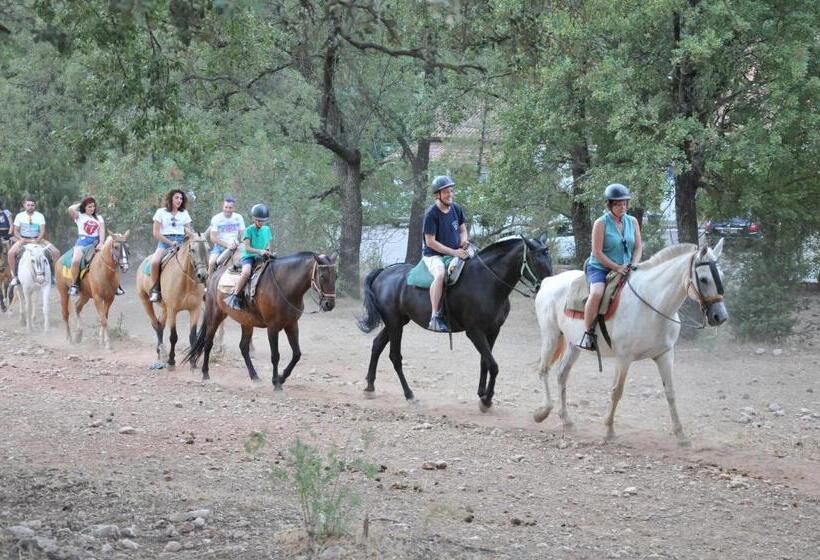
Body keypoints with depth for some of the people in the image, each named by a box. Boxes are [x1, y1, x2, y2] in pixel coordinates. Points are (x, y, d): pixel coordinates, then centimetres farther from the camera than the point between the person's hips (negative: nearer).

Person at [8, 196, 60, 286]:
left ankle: (53, 275, -3)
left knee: (56, 252, -17)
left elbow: (42, 231, -6)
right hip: (23, 239, -1)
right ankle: (14, 276, -17)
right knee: (11, 252, -30)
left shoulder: (40, 216, 1)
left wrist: (37, 240, -22)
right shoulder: (19, 216, 1)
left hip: (37, 239, 1)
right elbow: (16, 231, 1)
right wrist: (22, 240, -17)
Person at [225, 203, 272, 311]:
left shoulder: (266, 229, 13)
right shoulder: (249, 230, -4)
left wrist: (268, 252, -1)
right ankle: (235, 296, -31)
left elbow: (268, 245, 21)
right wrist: (259, 251, -22)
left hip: (261, 258, 6)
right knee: (246, 272, -36)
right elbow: (247, 248, -10)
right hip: (248, 257, -6)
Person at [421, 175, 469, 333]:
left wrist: (464, 240, -7)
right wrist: (453, 252, -21)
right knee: (440, 274, -37)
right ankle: (435, 317, -36)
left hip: (455, 252, 7)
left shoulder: (456, 209, 5)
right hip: (433, 255, -7)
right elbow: (430, 242, -17)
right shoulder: (432, 214, -15)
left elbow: (462, 229, 18)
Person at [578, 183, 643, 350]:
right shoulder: (601, 223, -9)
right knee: (597, 293, -34)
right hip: (600, 268, -6)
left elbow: (638, 247, 9)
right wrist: (617, 268, -18)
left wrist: (633, 266, -10)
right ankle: (587, 333, -26)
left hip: (626, 270, 6)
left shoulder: (632, 222, 8)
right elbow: (597, 252, -12)